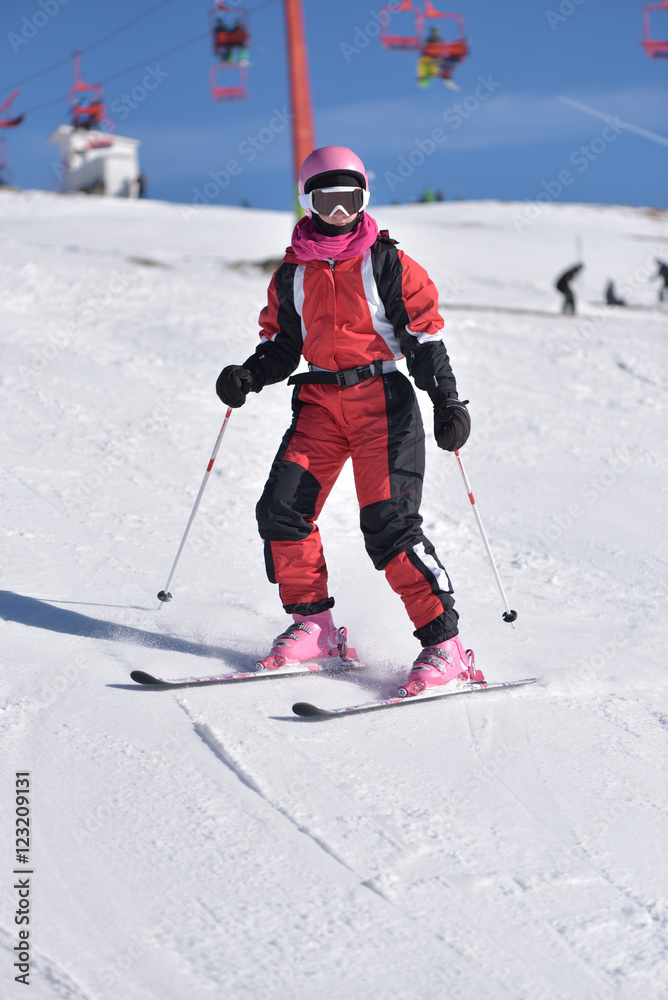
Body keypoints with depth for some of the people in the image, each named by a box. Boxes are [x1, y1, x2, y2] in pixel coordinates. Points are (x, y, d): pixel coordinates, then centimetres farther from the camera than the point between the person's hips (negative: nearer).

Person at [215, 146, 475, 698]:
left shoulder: (388, 264, 0)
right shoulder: (292, 275, 12)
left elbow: (425, 336, 0)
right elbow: (281, 343, 18)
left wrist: (447, 401, -9)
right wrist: (248, 376, -2)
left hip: (381, 399, -5)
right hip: (319, 403, 5)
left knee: (389, 520, -16)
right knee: (281, 509, -9)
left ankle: (446, 646, -11)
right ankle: (313, 627, 7)